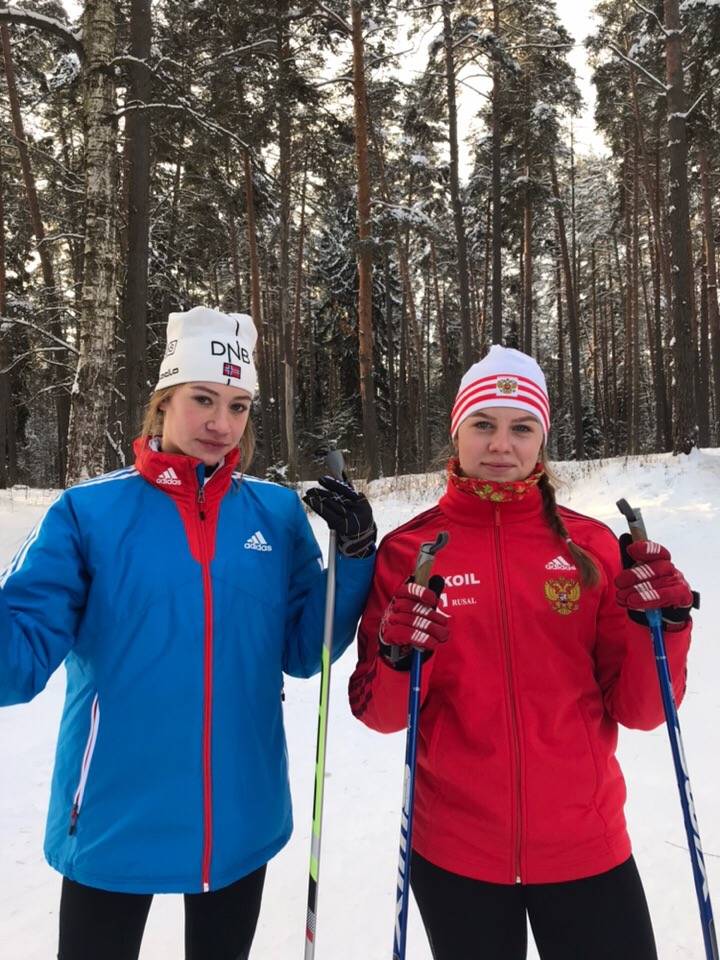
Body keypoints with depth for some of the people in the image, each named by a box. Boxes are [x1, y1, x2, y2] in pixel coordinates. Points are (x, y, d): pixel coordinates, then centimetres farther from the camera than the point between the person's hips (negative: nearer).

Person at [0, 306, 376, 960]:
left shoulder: (279, 514, -4)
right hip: (113, 821, -2)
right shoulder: (90, 511, -11)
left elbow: (302, 653, -2)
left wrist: (354, 556, -14)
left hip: (240, 821, 3)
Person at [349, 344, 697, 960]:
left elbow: (639, 710, -2)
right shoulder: (408, 550, -8)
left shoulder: (591, 545, -4)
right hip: (453, 849, 0)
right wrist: (399, 660, -25)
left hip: (587, 843, 1)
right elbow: (380, 714, -5)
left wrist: (664, 626, -19)